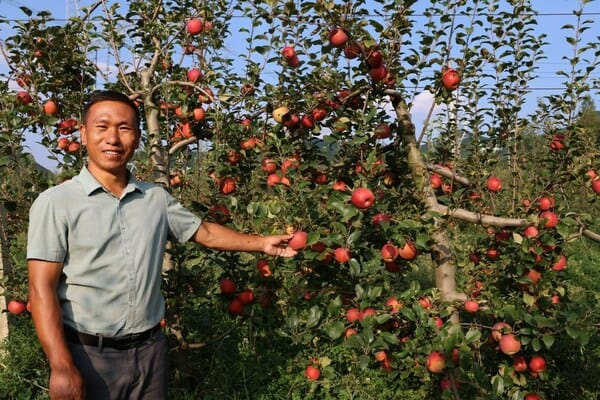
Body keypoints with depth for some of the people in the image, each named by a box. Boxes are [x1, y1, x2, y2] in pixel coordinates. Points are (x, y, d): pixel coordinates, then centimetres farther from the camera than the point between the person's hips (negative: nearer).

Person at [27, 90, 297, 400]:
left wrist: (262, 243, 13)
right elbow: (42, 289, -13)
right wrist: (61, 367, -19)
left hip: (150, 349, 5)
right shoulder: (55, 203, -9)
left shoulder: (156, 198, 5)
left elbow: (204, 232, 18)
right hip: (88, 355, -4)